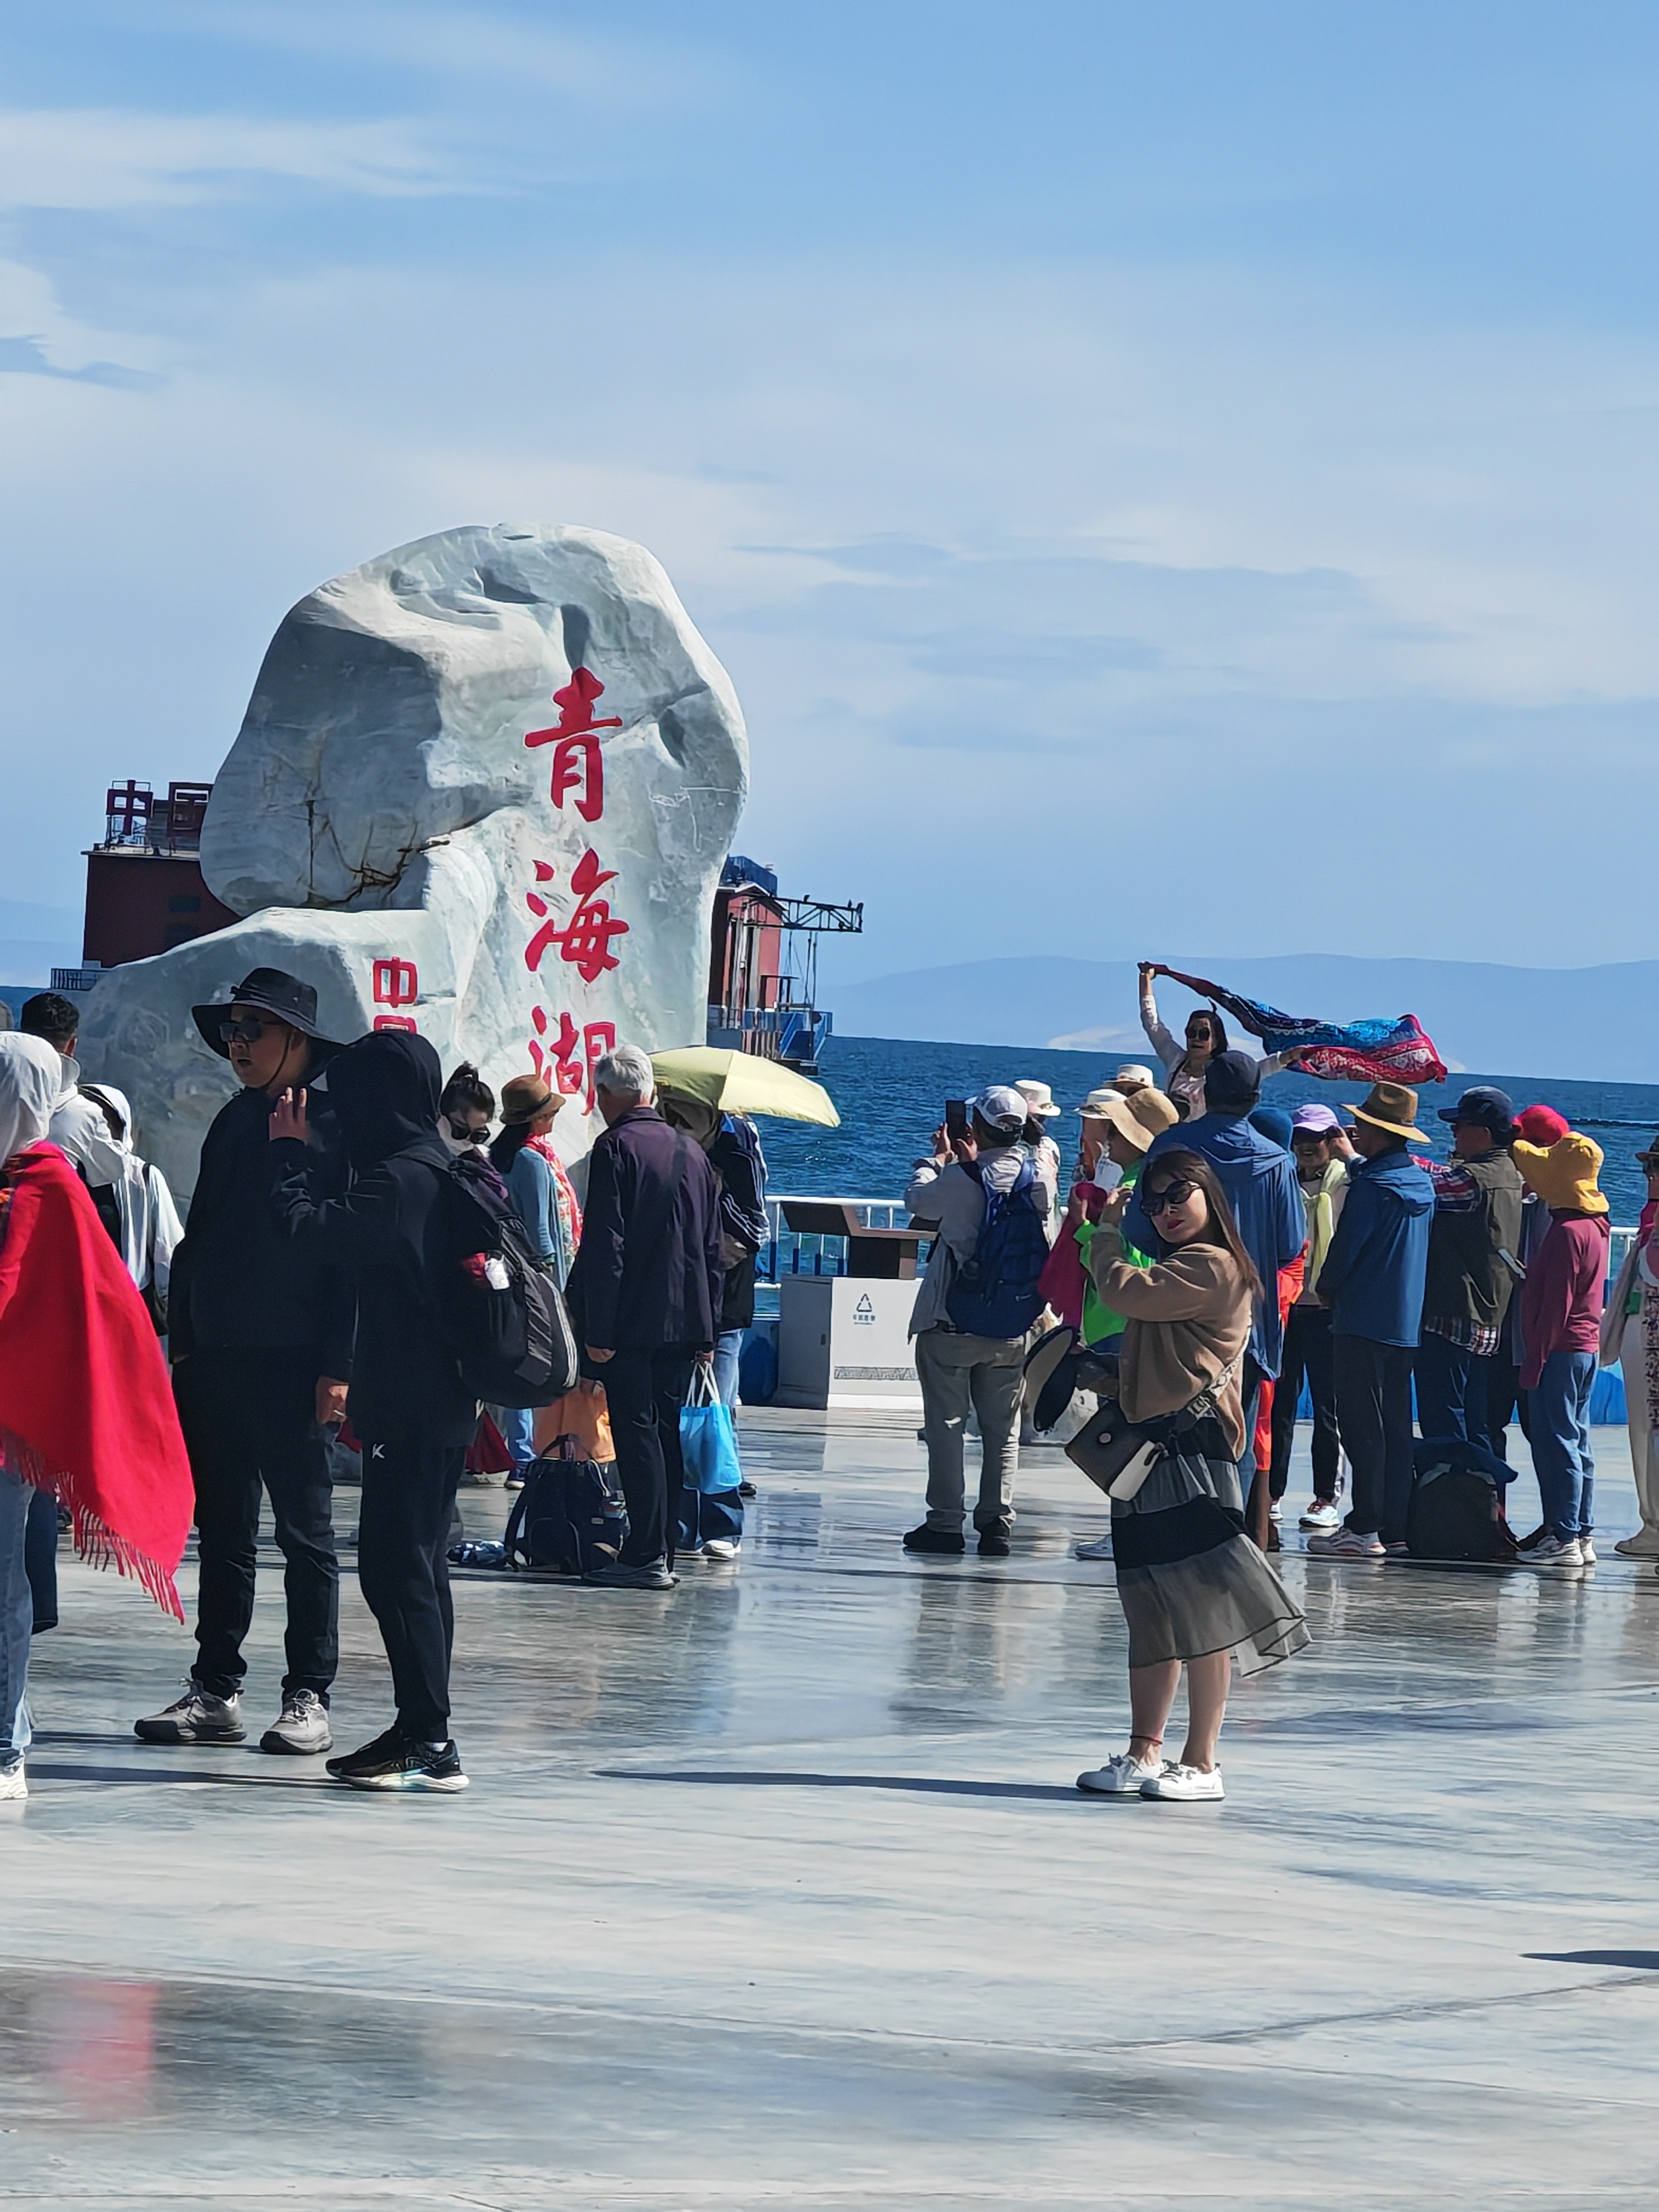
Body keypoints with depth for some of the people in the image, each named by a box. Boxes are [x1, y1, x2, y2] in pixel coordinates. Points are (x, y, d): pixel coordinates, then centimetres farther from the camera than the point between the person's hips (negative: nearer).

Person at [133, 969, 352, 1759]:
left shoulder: (334, 1125, -6)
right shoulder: (233, 1124, 15)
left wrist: (338, 1367, -16)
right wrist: (181, 1347, 11)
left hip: (290, 1366, -7)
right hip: (214, 1360, 7)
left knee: (304, 1535, 1)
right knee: (223, 1533, 9)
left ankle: (308, 1697, 4)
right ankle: (215, 1690, 13)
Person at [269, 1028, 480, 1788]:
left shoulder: (399, 1180, -18)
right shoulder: (444, 1173, 13)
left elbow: (309, 1229, -21)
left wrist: (290, 1154, -6)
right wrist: (301, 1156, 17)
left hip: (409, 1405, -10)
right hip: (442, 1402, 10)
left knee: (397, 1567, -8)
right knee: (417, 1563, 15)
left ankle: (429, 1741, -9)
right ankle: (421, 1731, 20)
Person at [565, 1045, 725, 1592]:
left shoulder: (616, 1148, -9)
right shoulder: (692, 1153, 13)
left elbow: (604, 1245, -15)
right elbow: (714, 1252, 15)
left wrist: (597, 1330, -14)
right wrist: (708, 1332, 19)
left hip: (631, 1322, -7)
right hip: (685, 1322, 7)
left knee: (636, 1433, -6)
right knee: (665, 1433, 12)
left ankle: (646, 1557, -10)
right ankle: (662, 1553, 14)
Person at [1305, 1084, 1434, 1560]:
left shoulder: (1370, 1186, -16)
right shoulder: (1420, 1183, 8)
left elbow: (1345, 1248, -14)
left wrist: (1326, 1289, 6)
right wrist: (1355, 1161, 24)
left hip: (1362, 1322, -8)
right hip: (1406, 1323, 8)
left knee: (1362, 1426, -6)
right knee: (1395, 1427, 11)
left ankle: (1364, 1529, -7)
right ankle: (1394, 1527, 11)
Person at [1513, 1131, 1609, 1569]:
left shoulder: (1568, 1232, -16)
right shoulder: (1595, 1225, 13)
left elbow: (1555, 1303, -18)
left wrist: (1535, 1359, -16)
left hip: (1560, 1351, -10)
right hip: (1586, 1349, 10)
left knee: (1555, 1442, -8)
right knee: (1575, 1442, 12)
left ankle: (1563, 1538, -9)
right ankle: (1581, 1535, 14)